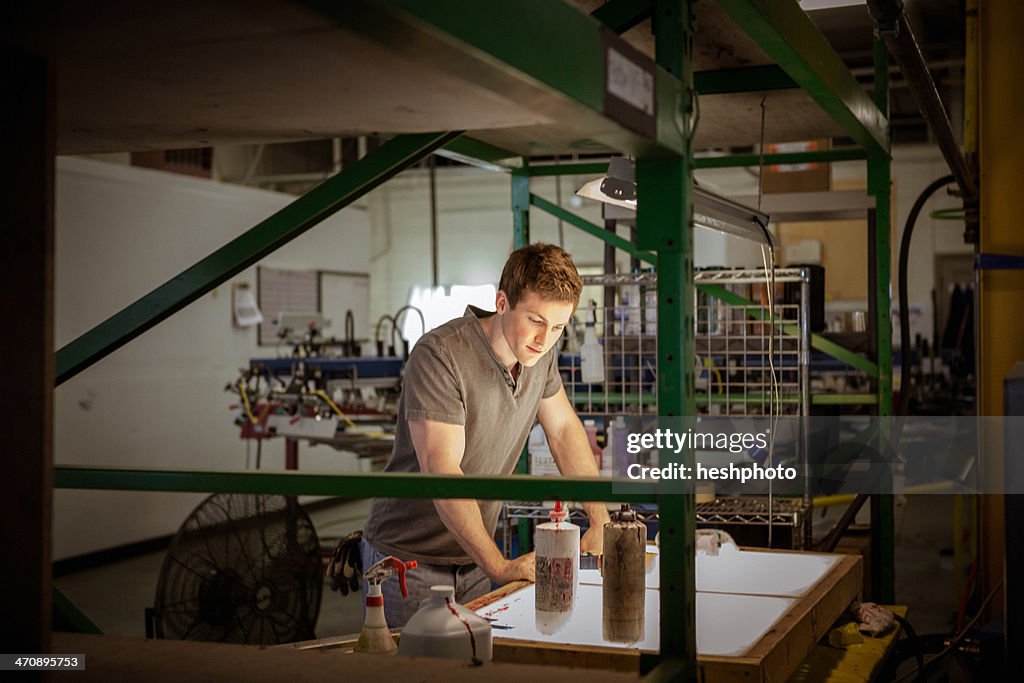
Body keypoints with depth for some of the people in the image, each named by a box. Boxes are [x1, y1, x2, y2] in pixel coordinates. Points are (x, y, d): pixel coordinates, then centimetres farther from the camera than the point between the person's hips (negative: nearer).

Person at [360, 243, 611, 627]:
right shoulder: (440, 355, -24)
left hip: (473, 559, 6)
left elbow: (565, 430, 12)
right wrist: (500, 566, -33)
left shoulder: (540, 354, -2)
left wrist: (600, 520, 3)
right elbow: (441, 471, -29)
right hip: (410, 560, -6)